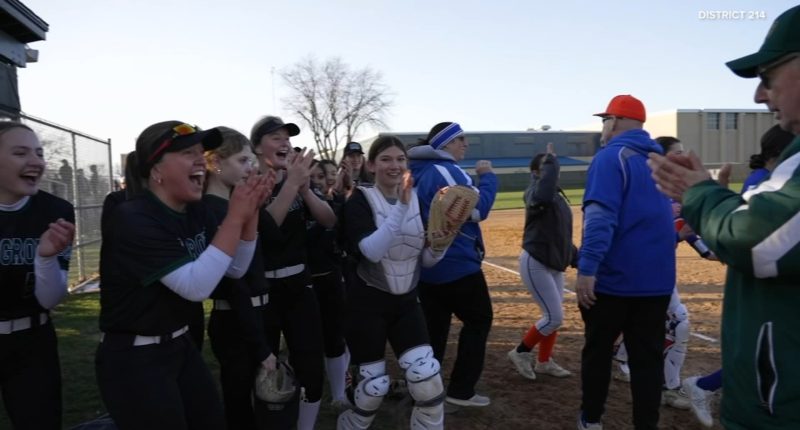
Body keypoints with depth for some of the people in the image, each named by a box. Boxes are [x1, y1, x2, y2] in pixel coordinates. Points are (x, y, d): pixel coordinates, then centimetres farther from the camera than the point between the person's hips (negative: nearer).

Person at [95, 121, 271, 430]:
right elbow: (196, 286, -29)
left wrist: (250, 214, -12)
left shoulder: (197, 212, 1)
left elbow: (236, 269, 2)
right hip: (132, 360, -7)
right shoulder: (131, 220, -22)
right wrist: (234, 217, -29)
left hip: (180, 346, 7)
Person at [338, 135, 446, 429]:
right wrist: (401, 207, -33)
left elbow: (427, 260, 6)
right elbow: (372, 251, -27)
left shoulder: (417, 200, 5)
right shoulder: (360, 201, -9)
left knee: (430, 385, -7)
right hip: (367, 302, -4)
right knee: (374, 388, 4)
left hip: (406, 301, 4)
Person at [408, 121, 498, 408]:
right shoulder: (446, 171, -16)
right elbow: (478, 210, -21)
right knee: (479, 320, 8)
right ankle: (461, 390, 9)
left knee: (434, 328, 13)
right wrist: (487, 177, -8)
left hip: (427, 264, 8)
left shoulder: (419, 173, 12)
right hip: (457, 264, -8)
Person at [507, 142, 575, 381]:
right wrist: (551, 161, -33)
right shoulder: (535, 193, -16)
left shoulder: (557, 195, 12)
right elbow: (544, 195, -44)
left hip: (554, 264, 9)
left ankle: (544, 362, 29)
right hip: (535, 263, -9)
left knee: (554, 316, 15)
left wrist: (576, 258, 16)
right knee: (554, 317, -7)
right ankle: (520, 352, 12)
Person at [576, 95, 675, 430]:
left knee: (597, 350, 11)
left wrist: (587, 267, -26)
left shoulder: (611, 156, -10)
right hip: (656, 278, 6)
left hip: (613, 276, -6)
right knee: (648, 356, 9)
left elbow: (601, 216, -23)